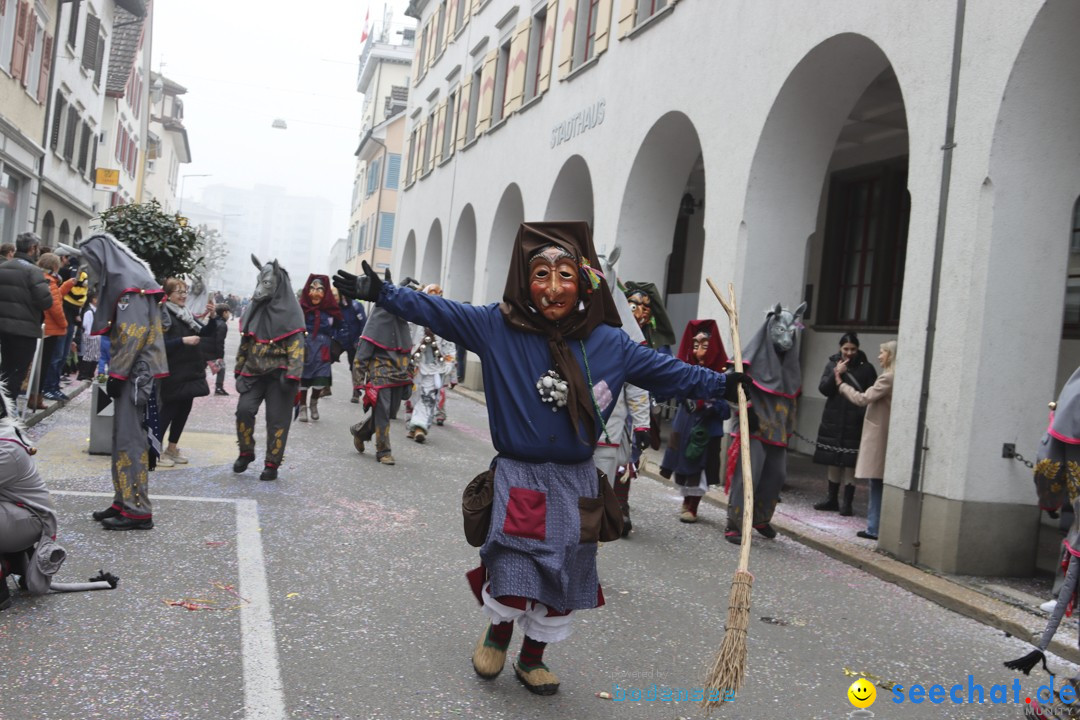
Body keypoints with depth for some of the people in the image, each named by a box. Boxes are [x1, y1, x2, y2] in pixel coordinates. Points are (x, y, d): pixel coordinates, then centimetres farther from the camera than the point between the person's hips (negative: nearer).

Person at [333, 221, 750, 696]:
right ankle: (498, 631, 30)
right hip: (519, 477, -3)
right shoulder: (497, 327, -8)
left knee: (561, 579, 13)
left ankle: (532, 657, 38)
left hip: (576, 482, 3)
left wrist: (722, 384, 7)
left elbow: (664, 371, 7)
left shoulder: (607, 342, -2)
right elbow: (436, 312, -10)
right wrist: (382, 294, -19)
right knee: (514, 581, -7)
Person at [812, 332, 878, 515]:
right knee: (833, 463, 10)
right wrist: (836, 374, -15)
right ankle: (832, 500, 21)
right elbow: (823, 389, -1)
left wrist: (865, 413, -15)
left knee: (849, 465, -5)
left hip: (854, 423, -3)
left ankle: (847, 504, 2)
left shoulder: (865, 368, 0)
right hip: (833, 421, 3)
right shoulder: (832, 364, 8)